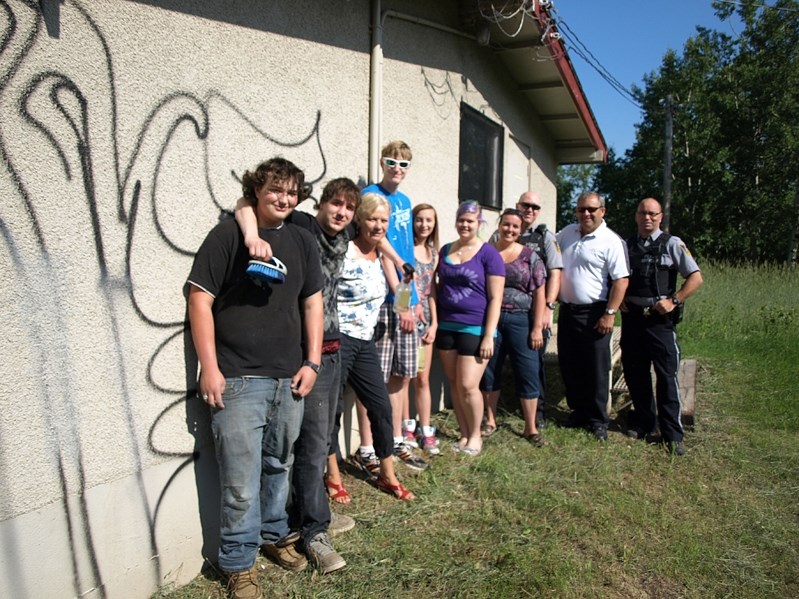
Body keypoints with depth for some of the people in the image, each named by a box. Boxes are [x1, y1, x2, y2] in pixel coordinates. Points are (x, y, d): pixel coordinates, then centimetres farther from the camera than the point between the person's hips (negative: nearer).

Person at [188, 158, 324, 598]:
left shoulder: (302, 241, 11)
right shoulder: (228, 235, -4)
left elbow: (312, 301, 13)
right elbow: (200, 299, -7)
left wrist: (312, 362, 6)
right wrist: (209, 369, -11)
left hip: (289, 378, 5)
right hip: (238, 379, -5)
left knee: (279, 465, 19)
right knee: (241, 479, -1)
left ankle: (274, 534, 40)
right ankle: (239, 563, 18)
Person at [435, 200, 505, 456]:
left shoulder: (488, 253, -5)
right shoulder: (445, 250, 11)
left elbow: (495, 298, -8)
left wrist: (489, 336, -14)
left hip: (475, 329, -5)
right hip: (447, 326, 5)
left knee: (468, 386, -6)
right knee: (454, 384, 8)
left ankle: (475, 435, 15)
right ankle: (464, 434, 23)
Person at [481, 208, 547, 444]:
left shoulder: (529, 256, 1)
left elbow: (539, 293, 0)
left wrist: (537, 327, -6)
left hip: (520, 320, -1)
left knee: (528, 372, 1)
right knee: (489, 371, 10)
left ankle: (530, 427, 15)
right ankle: (490, 420, 26)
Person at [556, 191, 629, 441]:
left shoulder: (611, 241, -10)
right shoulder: (567, 233, 8)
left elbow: (621, 280, -14)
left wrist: (610, 314, -18)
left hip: (594, 313, -6)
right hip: (567, 310, 6)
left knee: (596, 369, 2)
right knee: (569, 365, 13)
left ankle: (598, 420, 15)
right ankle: (578, 411, 29)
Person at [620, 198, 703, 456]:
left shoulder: (672, 244, -1)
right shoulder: (626, 245, 9)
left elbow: (696, 277, -3)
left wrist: (673, 301, -11)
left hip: (660, 319, -4)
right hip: (631, 317, 4)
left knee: (666, 375, -1)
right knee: (634, 373, 11)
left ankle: (672, 433, 9)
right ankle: (643, 422, 27)